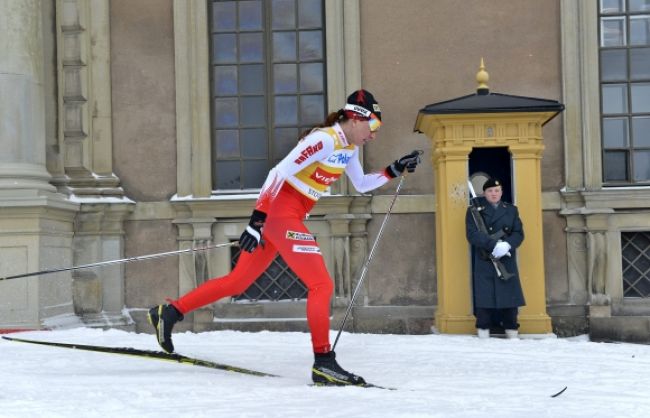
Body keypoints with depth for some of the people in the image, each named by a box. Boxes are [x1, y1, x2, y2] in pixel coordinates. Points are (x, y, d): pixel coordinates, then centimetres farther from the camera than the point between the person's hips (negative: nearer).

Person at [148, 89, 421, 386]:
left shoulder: (349, 147, 13)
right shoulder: (325, 140, -17)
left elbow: (361, 185, 26)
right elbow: (280, 172, -22)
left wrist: (394, 170, 13)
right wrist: (257, 219, -26)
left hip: (288, 218, 10)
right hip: (279, 214, -10)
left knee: (238, 282, 13)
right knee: (321, 285, -11)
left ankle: (169, 312, 18)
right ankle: (323, 363, -9)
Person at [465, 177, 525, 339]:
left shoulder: (511, 210, 15)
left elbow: (519, 233, 6)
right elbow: (472, 234, -8)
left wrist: (507, 245, -16)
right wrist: (494, 245, -21)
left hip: (507, 261, 3)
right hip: (484, 263, -3)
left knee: (510, 295, 1)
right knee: (484, 296, -5)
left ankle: (512, 334, 8)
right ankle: (483, 335, 0)